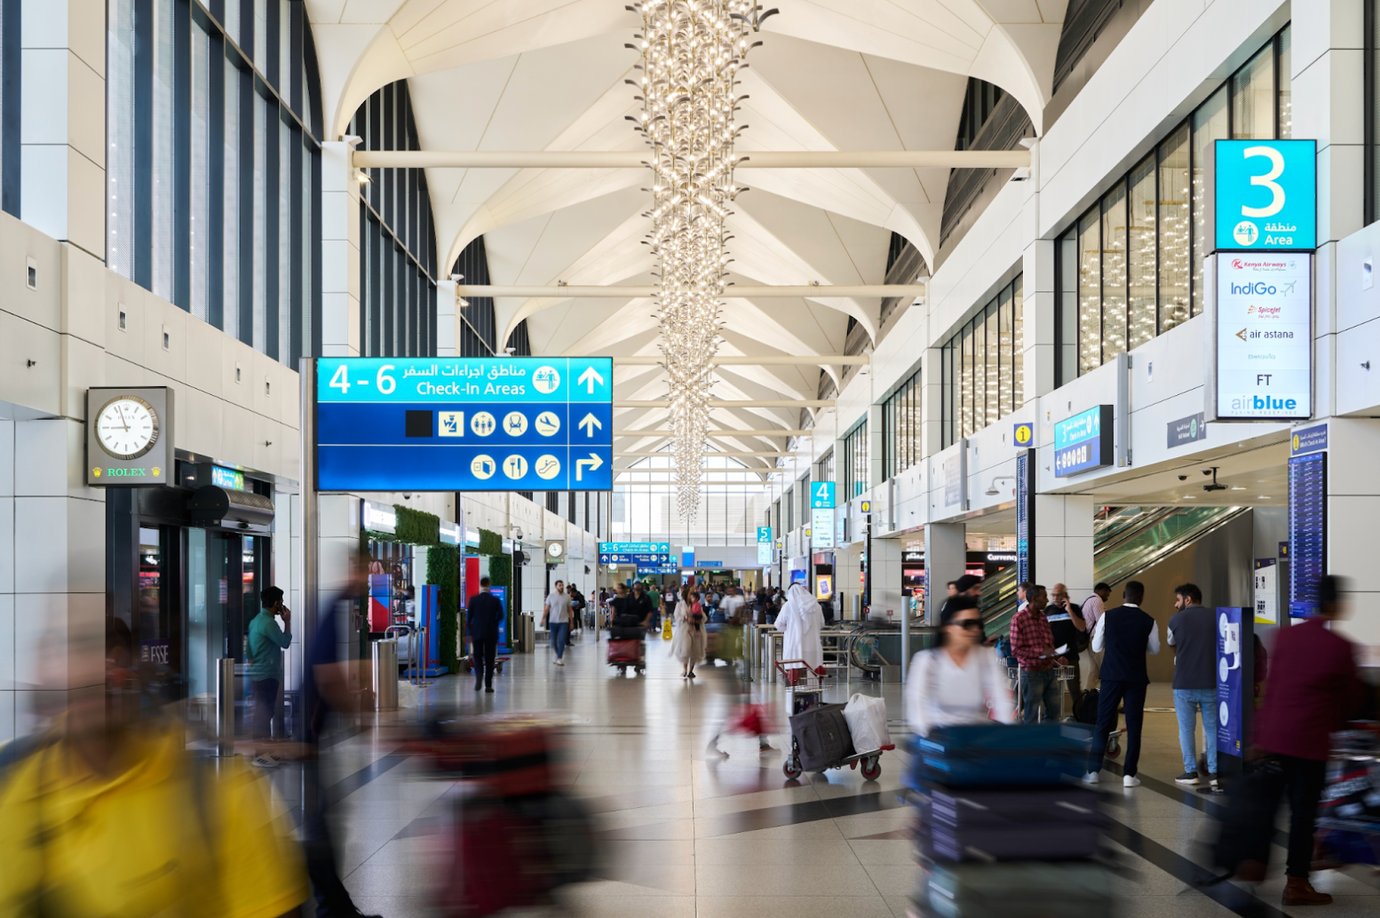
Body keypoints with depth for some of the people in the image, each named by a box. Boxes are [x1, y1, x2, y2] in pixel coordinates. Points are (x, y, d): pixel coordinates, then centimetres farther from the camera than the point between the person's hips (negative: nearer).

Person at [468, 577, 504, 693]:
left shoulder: (473, 600, -4)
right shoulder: (495, 600, -5)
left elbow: (468, 617, -3)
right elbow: (500, 616, -4)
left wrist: (470, 632, 7)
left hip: (477, 633, 0)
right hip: (491, 634, 0)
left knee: (477, 657, 12)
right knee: (489, 659, 5)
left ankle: (479, 676, -15)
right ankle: (488, 685, 3)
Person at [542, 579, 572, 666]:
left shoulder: (567, 597, 2)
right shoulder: (551, 597, 1)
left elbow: (569, 610, 7)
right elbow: (546, 609, 1)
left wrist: (571, 622, 7)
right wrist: (543, 619, -8)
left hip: (563, 622, -1)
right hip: (553, 622, 1)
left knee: (561, 641, -11)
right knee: (554, 641, 8)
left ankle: (559, 659, -9)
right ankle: (558, 655, 32)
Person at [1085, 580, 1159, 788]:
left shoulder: (1107, 616, -4)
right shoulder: (1148, 621, -4)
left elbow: (1096, 646, 4)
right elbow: (1155, 649, 10)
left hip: (1111, 676, 0)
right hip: (1136, 678, 0)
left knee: (1103, 723, 9)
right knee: (1134, 726, 7)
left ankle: (1093, 771, 8)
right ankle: (1129, 774, 4)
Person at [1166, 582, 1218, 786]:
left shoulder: (1177, 619, 0)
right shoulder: (1214, 618, 1)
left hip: (1184, 683, -2)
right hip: (1211, 683, 2)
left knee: (1186, 729, 6)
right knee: (1212, 728, 9)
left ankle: (1190, 772, 6)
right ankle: (1214, 772, 7)